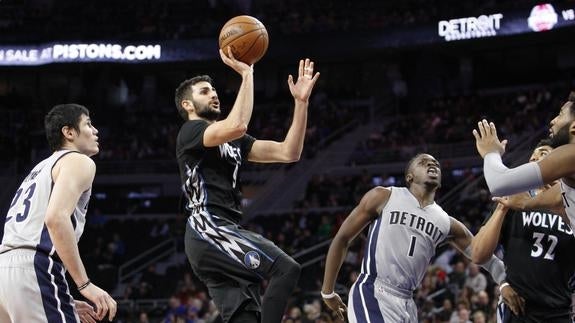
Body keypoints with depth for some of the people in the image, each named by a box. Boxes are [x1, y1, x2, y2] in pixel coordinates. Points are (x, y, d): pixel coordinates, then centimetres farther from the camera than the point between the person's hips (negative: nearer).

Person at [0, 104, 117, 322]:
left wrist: (66, 303, 29)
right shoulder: (79, 161, 4)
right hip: (35, 269, -9)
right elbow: (56, 218, -15)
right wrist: (85, 285, -15)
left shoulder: (42, 168, 32)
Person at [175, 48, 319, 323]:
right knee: (286, 268, -22)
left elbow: (288, 153, 13)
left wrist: (301, 102, 5)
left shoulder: (233, 142, 24)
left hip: (225, 232, 9)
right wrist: (246, 74, -15)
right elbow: (237, 126, -24)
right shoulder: (190, 132, -1)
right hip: (208, 230, -9)